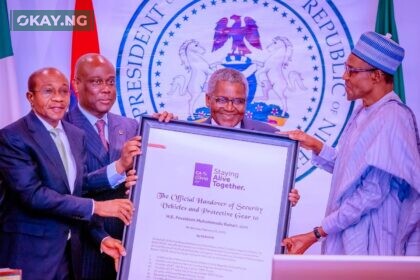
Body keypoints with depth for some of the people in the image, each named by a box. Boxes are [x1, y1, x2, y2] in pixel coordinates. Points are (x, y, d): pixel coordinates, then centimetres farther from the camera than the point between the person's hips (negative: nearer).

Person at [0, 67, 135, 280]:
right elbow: (33, 194, -21)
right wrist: (97, 207, -20)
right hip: (31, 252, -6)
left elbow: (79, 188, 10)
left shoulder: (77, 135, 9)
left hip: (70, 251, 6)